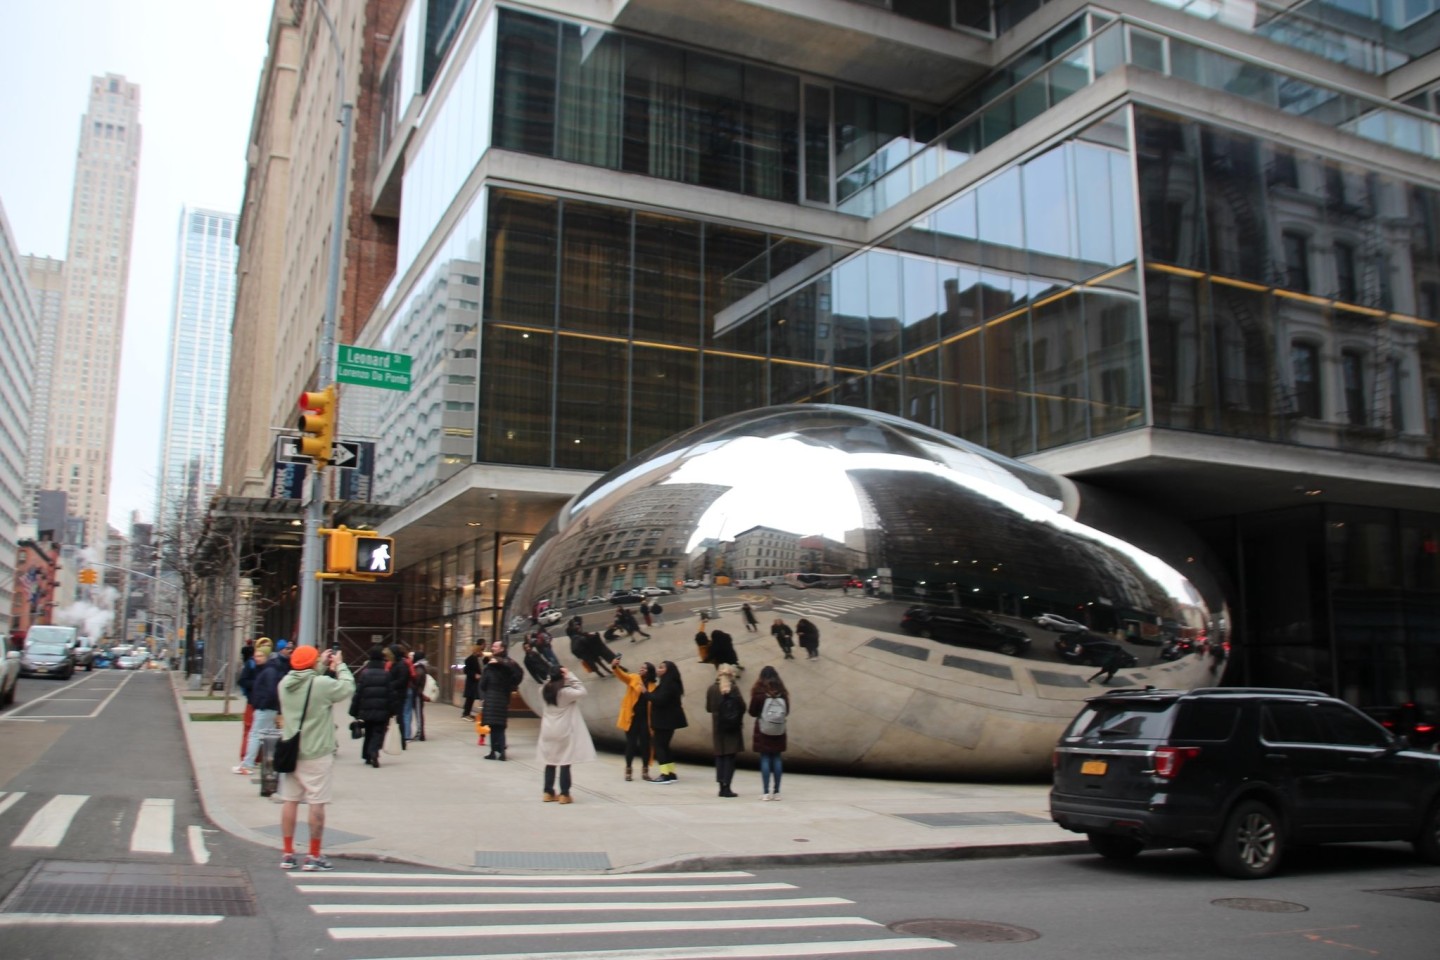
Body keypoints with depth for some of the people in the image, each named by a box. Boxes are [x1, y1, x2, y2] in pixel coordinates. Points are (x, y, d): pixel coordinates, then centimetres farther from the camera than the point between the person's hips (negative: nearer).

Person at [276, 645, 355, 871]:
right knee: (316, 803, 2)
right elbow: (348, 687, -7)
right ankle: (314, 856, 7)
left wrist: (322, 666, 15)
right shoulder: (322, 684, -17)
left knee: (289, 801, 10)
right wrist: (340, 666, 5)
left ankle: (287, 854, 16)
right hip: (316, 753, -6)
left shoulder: (285, 684, 1)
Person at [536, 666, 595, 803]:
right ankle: (564, 794, 3)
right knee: (565, 764, 1)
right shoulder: (565, 692, -17)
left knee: (550, 763, 13)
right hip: (564, 732, -6)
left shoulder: (545, 691, 1)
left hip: (549, 732, 6)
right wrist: (570, 676, -12)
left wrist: (552, 676, 6)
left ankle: (548, 792, 18)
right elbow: (581, 691, -15)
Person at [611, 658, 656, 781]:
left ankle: (645, 770, 14)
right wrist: (615, 667, -34)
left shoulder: (652, 685, 6)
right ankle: (628, 770, 13)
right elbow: (622, 675, -16)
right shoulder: (633, 678, 3)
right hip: (632, 717, -1)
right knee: (631, 744, 2)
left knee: (645, 744, 3)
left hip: (645, 719, 1)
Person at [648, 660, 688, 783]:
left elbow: (660, 700, -24)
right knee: (663, 746, 12)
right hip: (666, 720, 10)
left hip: (665, 721, -10)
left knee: (660, 746, -9)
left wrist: (646, 693, -15)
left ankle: (665, 774, -13)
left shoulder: (669, 684, -16)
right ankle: (671, 773, 12)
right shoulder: (666, 683, 17)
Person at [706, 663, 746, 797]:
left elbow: (709, 708, 6)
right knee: (730, 757, 2)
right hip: (733, 727, -3)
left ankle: (722, 786, 9)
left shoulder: (712, 689, -2)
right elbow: (742, 707, -11)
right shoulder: (734, 688, -10)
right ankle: (727, 787, -2)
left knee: (720, 756, 12)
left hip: (718, 726, 3)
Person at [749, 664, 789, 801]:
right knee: (777, 759, 7)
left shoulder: (759, 691, -9)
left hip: (763, 730, -3)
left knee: (765, 759, 0)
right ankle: (777, 792, 9)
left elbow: (752, 712, -2)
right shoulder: (781, 692, -1)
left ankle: (766, 792, -3)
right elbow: (786, 711, 7)